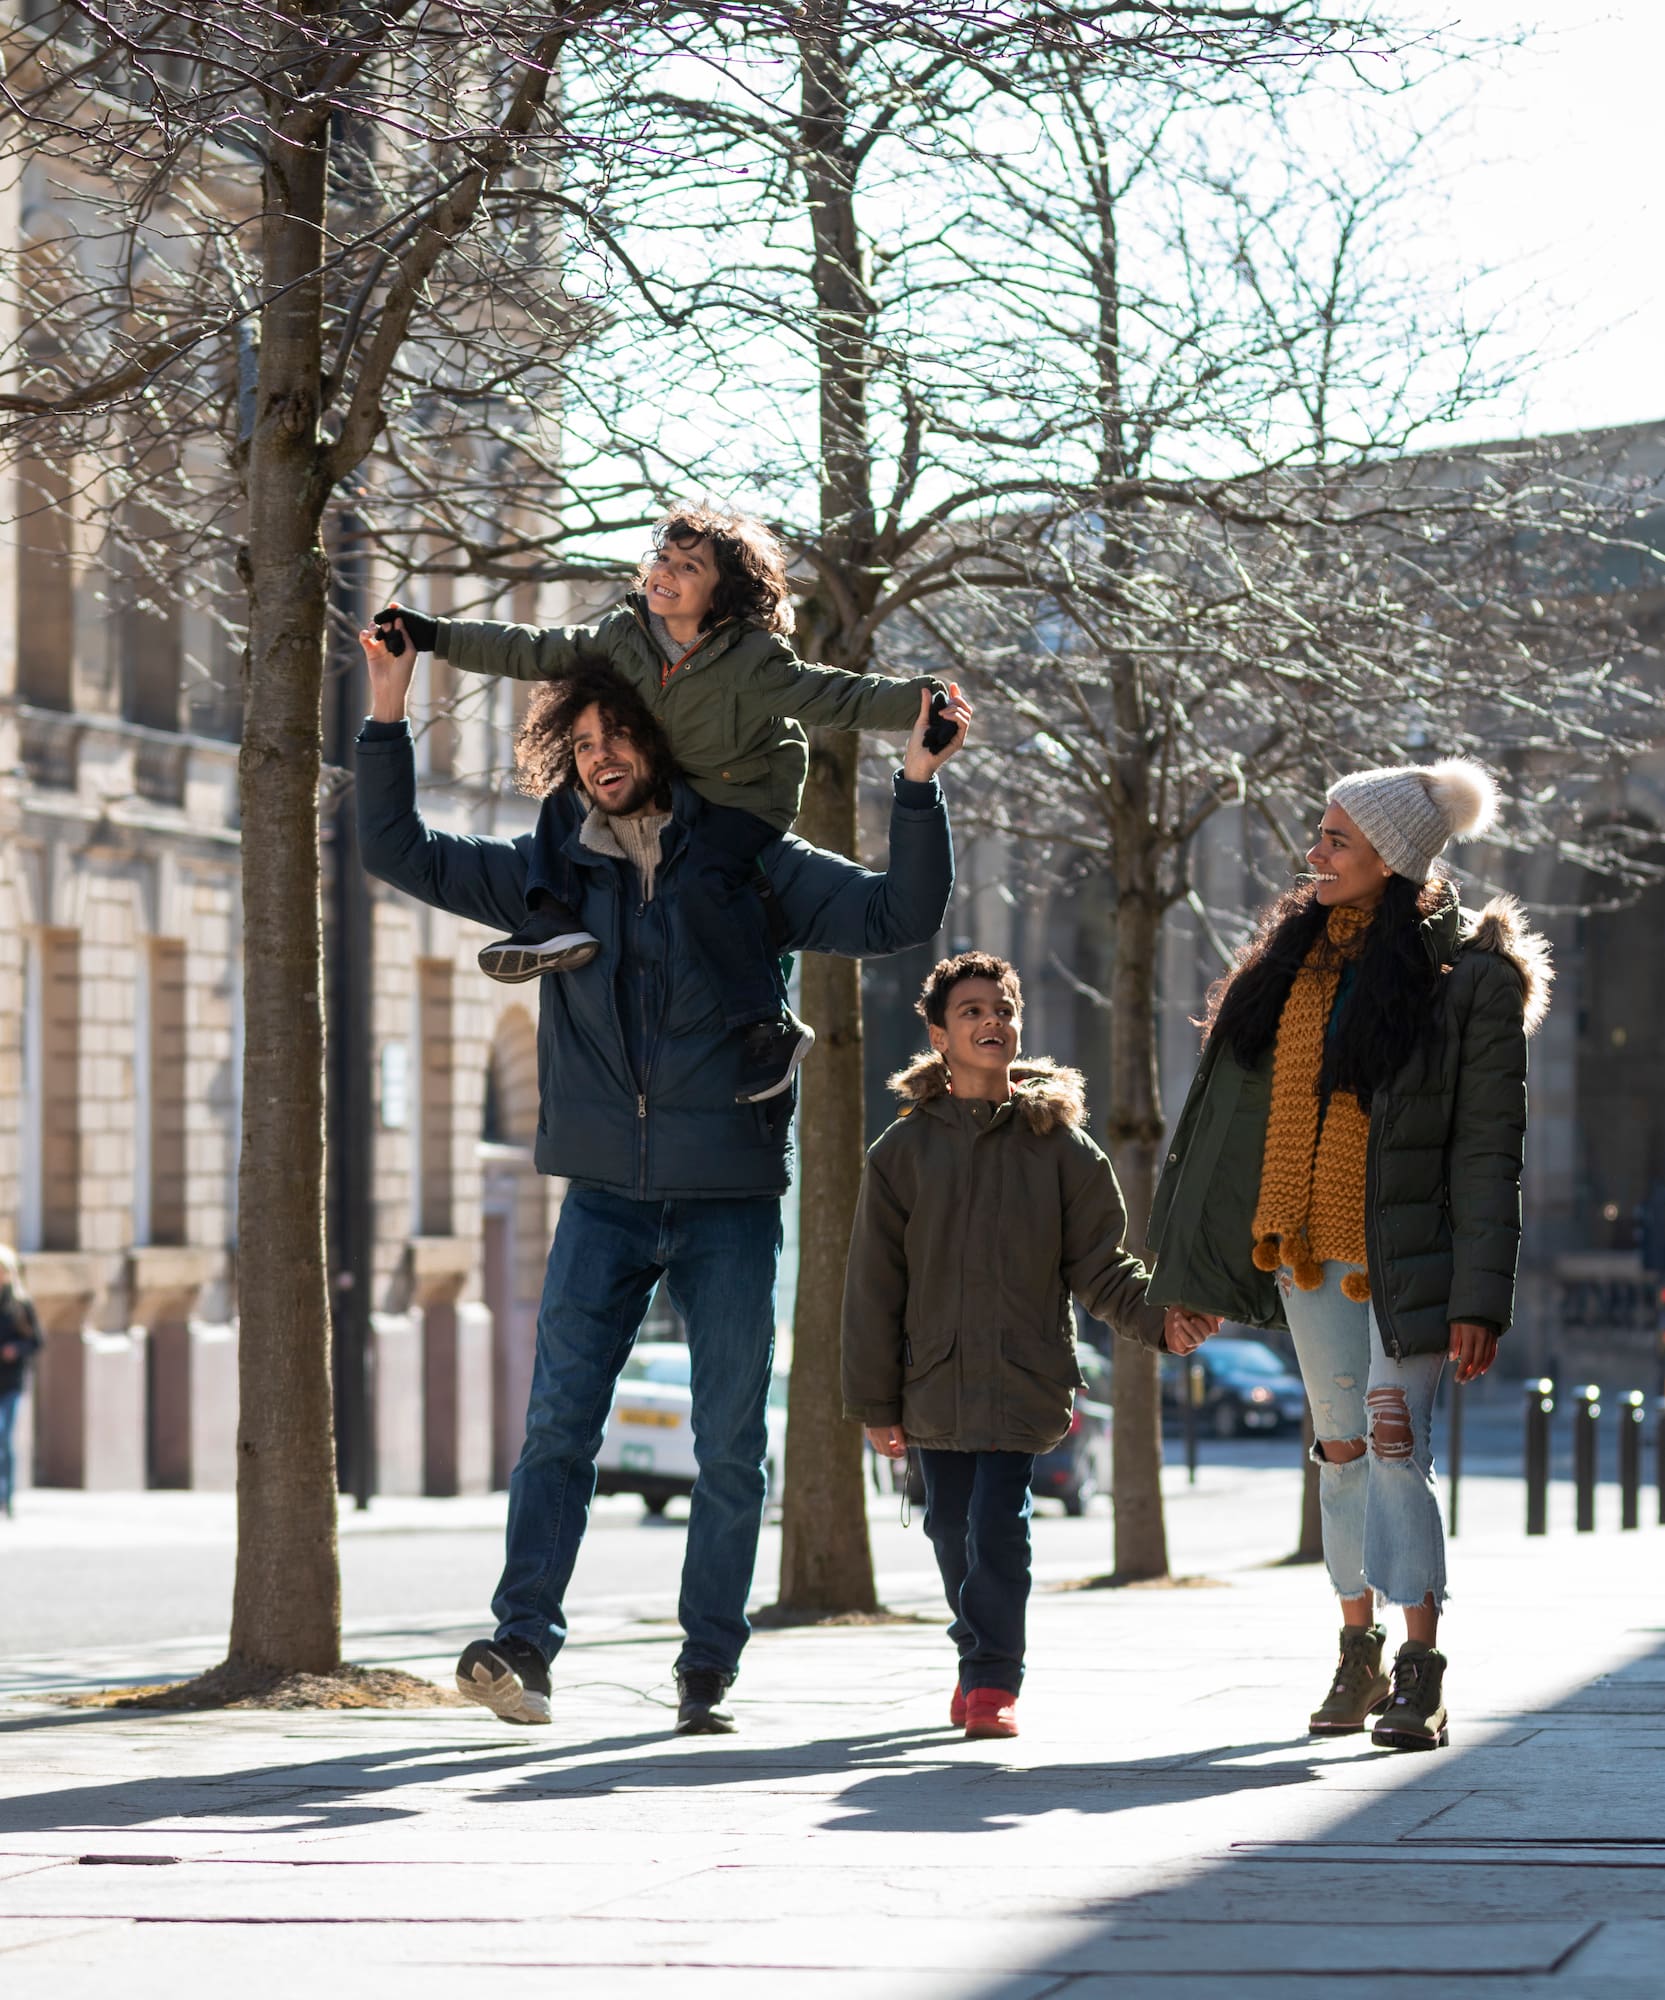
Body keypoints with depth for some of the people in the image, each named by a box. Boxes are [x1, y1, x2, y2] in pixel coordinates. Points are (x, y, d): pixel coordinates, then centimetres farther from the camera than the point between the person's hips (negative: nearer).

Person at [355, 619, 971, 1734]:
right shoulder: (552, 871, 9)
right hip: (605, 1194, 1)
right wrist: (389, 714, 3)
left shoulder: (745, 864, 2)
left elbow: (899, 916, 0)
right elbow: (400, 851, 12)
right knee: (560, 1424, -10)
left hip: (730, 1196, -1)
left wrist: (919, 784, -12)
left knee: (732, 1447, 1)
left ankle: (709, 1670, 9)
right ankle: (523, 1642, -13)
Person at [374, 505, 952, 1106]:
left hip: (747, 794, -7)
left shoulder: (754, 659, -24)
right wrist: (434, 636, -4)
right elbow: (535, 652, -2)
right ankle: (556, 916, -21)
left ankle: (769, 1027, -28)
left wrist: (920, 704, -38)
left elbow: (832, 695, -25)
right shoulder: (624, 635, -7)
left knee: (705, 878, -32)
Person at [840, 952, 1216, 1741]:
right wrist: (873, 1402, 1)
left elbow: (1098, 1264, 4)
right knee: (952, 1529, 9)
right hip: (933, 1380, 2)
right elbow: (874, 1285, 4)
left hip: (1023, 1379, -2)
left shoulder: (1060, 1145, 3)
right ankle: (977, 1660, 29)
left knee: (997, 1527, -12)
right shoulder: (904, 1149, 4)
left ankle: (993, 1678, -3)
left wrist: (1158, 1314, -15)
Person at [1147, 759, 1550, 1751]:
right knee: (1342, 1448, 11)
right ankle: (1360, 1656, 20)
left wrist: (1480, 1299, -16)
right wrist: (1188, 1275, 13)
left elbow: (1489, 1151, -9)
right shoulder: (1294, 958, 9)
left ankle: (1421, 1679, -13)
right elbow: (1234, 1110, 13)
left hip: (1405, 1258, -6)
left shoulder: (1470, 975, -8)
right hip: (1308, 1253, 6)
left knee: (1396, 1441, -14)